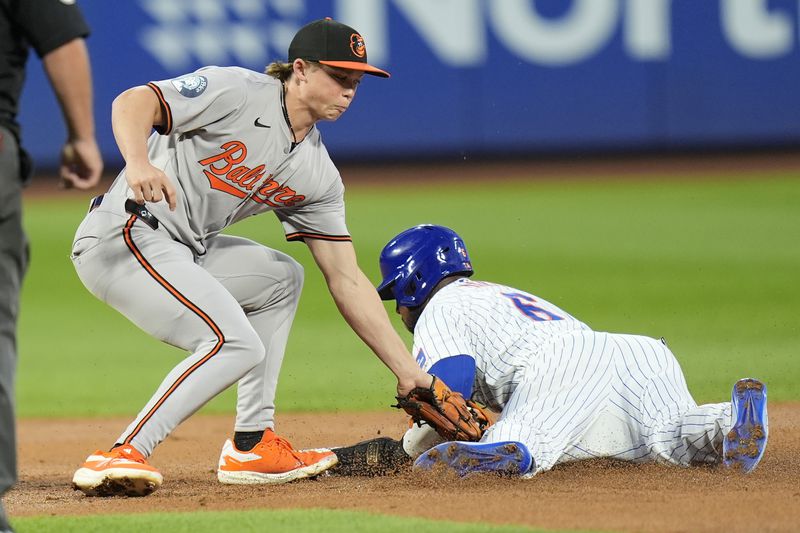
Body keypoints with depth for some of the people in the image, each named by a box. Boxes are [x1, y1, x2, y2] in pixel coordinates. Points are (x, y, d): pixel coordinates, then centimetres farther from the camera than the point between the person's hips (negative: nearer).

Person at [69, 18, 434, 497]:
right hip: (125, 235, -10)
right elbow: (133, 102, -19)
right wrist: (138, 163, -41)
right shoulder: (237, 92, -10)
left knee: (281, 278, 21)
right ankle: (122, 457, -26)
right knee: (237, 345, -21)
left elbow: (347, 280, 12)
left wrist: (409, 373, 8)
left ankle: (252, 444, 14)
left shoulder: (317, 173, 12)